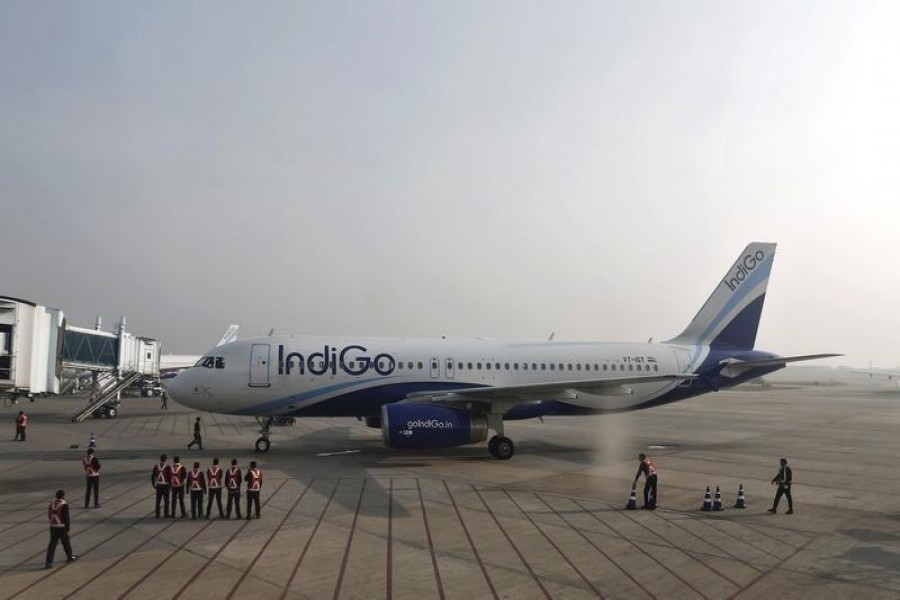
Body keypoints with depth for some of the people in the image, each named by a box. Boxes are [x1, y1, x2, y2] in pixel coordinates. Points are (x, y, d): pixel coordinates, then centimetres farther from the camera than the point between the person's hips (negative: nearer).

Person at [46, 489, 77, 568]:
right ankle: (70, 557, 31)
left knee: (52, 544, 6)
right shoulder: (64, 505, -16)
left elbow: (49, 516, 12)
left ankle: (48, 562, -1)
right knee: (66, 543, 14)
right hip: (62, 527, -5)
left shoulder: (52, 504, 4)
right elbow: (66, 518, -15)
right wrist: (67, 529, -9)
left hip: (53, 527, 5)